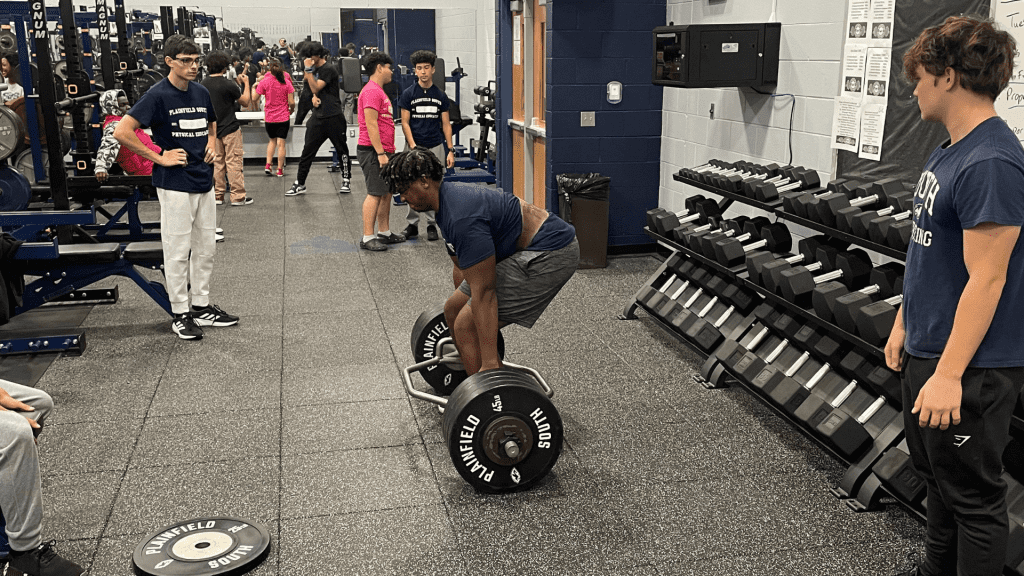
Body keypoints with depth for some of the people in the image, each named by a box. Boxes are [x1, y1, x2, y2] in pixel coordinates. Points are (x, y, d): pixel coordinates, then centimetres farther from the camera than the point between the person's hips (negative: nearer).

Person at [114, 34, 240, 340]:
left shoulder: (201, 93, 9)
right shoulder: (158, 95, -11)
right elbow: (122, 131, -16)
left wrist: (212, 143, 9)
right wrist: (159, 157, -15)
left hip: (204, 181, 7)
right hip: (175, 184, -7)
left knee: (205, 248, 14)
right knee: (178, 251, 1)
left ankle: (202, 306, 26)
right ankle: (180, 313, 12)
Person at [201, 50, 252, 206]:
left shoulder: (203, 84, 2)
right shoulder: (228, 84, -15)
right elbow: (245, 102, -5)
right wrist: (246, 83, 9)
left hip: (212, 129, 6)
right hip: (230, 129, -6)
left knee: (216, 162, 12)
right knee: (234, 161, -1)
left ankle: (217, 195, 16)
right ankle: (238, 196, 1)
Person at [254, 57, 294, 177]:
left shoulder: (264, 82, -6)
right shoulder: (286, 82, -6)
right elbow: (291, 102, -8)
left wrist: (253, 86, 14)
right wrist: (291, 110, 13)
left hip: (269, 117, 2)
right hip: (283, 117, -1)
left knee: (272, 140, 21)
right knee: (281, 143, 3)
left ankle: (268, 165, 8)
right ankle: (280, 170, 5)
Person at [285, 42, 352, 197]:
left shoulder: (329, 70, -11)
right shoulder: (315, 70, 14)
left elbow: (316, 87, -18)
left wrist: (309, 69, -17)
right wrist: (314, 97, 3)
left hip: (333, 117, -7)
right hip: (318, 117, 7)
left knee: (341, 150, 5)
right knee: (307, 151, 3)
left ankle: (346, 180, 20)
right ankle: (300, 184, 5)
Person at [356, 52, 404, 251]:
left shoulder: (379, 92, 20)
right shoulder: (371, 91, -13)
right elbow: (371, 125, -20)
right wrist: (380, 153, -23)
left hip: (383, 151, 10)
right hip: (373, 151, -10)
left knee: (387, 192, 13)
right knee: (375, 194, -10)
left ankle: (385, 233, 21)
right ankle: (367, 238, -8)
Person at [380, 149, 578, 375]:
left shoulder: (462, 216, -26)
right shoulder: (449, 197, 7)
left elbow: (483, 292, -27)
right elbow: (461, 268, 20)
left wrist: (490, 362, -25)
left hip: (549, 254, -11)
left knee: (467, 326, -16)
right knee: (453, 311, 15)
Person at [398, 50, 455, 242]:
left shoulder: (441, 96, 5)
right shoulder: (408, 94, 0)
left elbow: (446, 124, 6)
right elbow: (405, 123, -2)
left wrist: (450, 150, -1)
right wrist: (413, 146, -14)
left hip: (436, 147, 1)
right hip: (414, 146, -1)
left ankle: (432, 224, 13)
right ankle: (412, 224, 14)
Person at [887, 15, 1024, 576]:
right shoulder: (947, 151, 9)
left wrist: (949, 375, -26)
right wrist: (904, 323, 19)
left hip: (969, 366, -10)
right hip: (927, 351, 10)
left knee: (973, 493, 6)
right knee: (935, 473, 24)